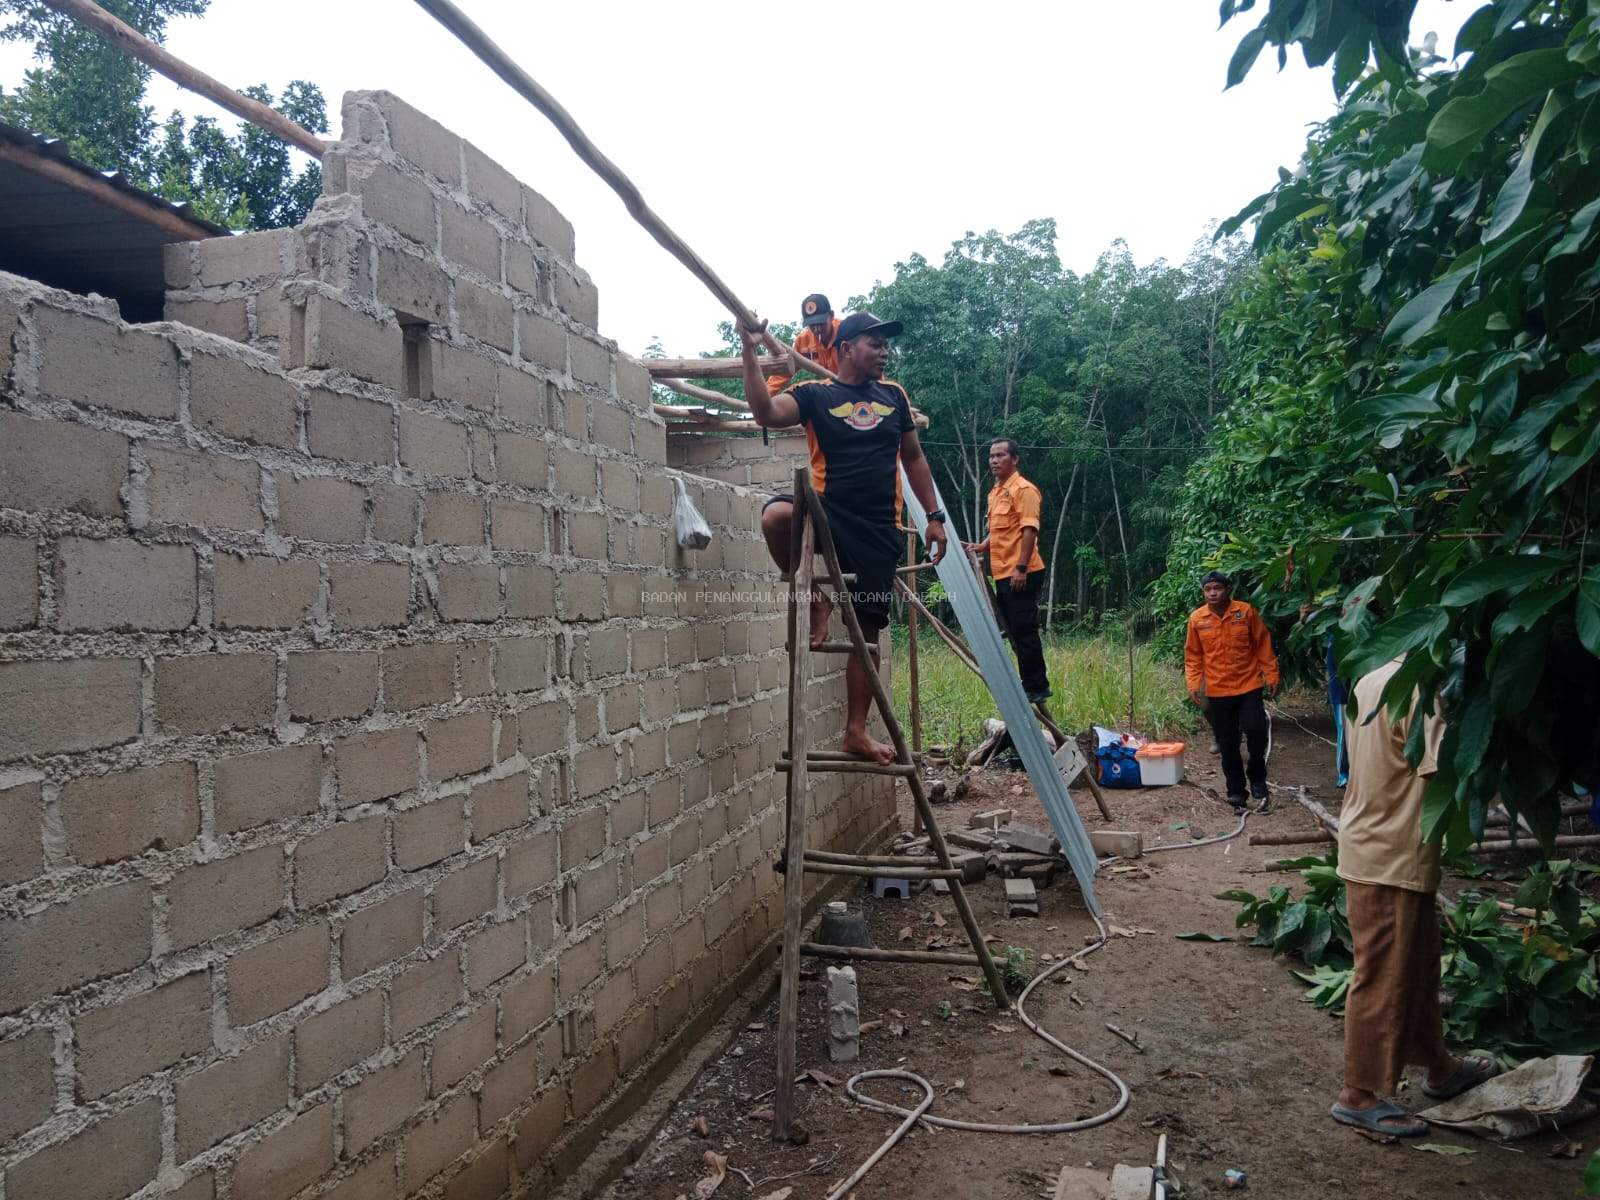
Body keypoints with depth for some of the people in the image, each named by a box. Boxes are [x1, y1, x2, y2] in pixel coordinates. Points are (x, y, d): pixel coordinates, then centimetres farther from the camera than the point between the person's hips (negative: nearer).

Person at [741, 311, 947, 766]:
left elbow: (913, 457, 20)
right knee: (777, 515, -36)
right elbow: (766, 412, -19)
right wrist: (750, 352, -29)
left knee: (868, 628, 4)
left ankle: (856, 730, 16)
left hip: (880, 530, 3)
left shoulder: (894, 395, 13)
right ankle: (817, 597, -10)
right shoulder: (816, 395, -1)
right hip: (828, 513, -3)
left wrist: (933, 516, 15)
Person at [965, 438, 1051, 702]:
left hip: (1020, 574, -9)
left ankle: (1036, 687, -1)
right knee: (1015, 632, 12)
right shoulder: (995, 492, 19)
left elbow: (1029, 529, -17)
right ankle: (1031, 684, 19)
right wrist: (983, 546, 9)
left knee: (1024, 631, -7)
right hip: (1002, 573, 10)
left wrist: (1021, 567, -23)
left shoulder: (1023, 489, -9)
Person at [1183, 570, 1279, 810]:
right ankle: (1235, 790, 19)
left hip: (1249, 686, -1)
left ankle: (1257, 779, 15)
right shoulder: (1197, 618, -2)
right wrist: (1193, 685, -2)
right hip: (1217, 691, 1)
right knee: (1228, 744, 6)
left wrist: (1271, 675, -2)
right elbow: (1192, 656, 4)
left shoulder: (1246, 611, -6)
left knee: (1256, 731, -10)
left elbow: (1263, 645, 0)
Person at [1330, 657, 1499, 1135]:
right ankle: (1359, 1095, 15)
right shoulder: (1422, 692, -20)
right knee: (1384, 978, 3)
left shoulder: (1369, 682, 7)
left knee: (1417, 964, 23)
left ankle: (1439, 1067, 41)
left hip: (1367, 848, 9)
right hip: (1394, 858, -9)